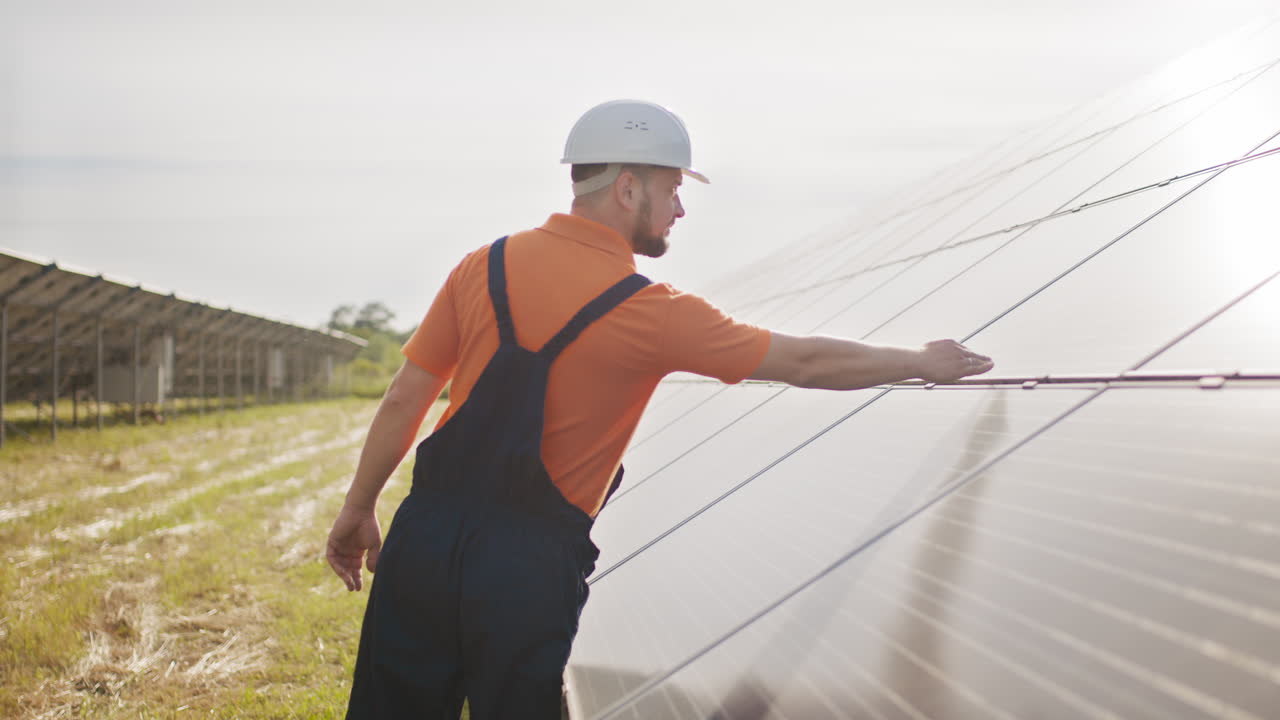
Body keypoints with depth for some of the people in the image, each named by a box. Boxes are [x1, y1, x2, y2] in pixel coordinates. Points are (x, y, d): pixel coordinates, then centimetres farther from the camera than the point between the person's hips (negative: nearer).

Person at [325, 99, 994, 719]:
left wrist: (357, 512, 15)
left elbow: (402, 402, 4)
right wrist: (923, 362, 11)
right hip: (531, 568, -4)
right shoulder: (650, 312, -9)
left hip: (424, 535, 4)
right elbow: (807, 363, -3)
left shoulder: (486, 265, 3)